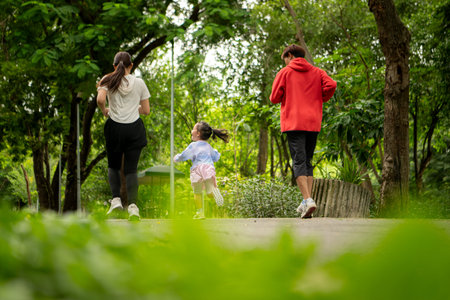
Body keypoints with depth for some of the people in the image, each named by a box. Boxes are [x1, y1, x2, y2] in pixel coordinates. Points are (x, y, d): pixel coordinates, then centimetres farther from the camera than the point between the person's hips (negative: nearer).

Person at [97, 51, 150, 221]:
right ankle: (132, 205, -12)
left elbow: (100, 99, -17)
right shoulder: (139, 83, 3)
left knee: (113, 166, 18)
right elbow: (146, 110, 5)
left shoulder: (108, 80, 1)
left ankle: (116, 199, -1)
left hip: (115, 127, 0)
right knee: (131, 169, 2)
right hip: (134, 128, 0)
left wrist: (104, 111, 4)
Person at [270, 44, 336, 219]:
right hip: (314, 123, 4)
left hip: (294, 123, -4)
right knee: (307, 162, 12)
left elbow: (274, 98, 0)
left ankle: (307, 199, -25)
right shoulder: (317, 72, 14)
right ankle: (307, 202, 3)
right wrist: (321, 99, 13)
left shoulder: (285, 72, 5)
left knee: (299, 162, -9)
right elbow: (331, 85, -3)